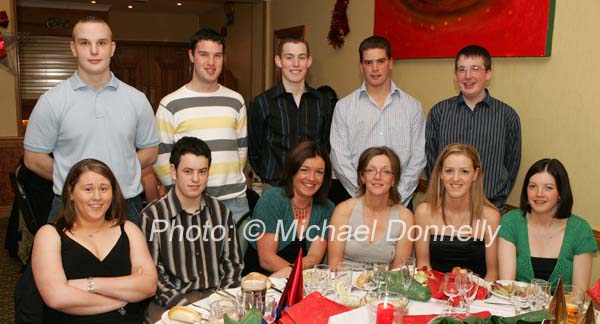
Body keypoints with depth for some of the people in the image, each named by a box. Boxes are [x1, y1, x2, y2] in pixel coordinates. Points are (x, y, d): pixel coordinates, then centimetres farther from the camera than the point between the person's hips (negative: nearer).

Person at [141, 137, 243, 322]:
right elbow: (152, 273, -7)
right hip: (171, 303, -2)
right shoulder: (153, 215, -6)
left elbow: (233, 262, 11)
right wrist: (184, 306, -16)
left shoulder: (221, 212, 8)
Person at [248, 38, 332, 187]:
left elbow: (326, 148, 13)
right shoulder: (261, 103, -1)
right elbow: (253, 152, 3)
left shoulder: (323, 103, 8)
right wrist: (269, 179, 0)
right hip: (275, 188, -2)